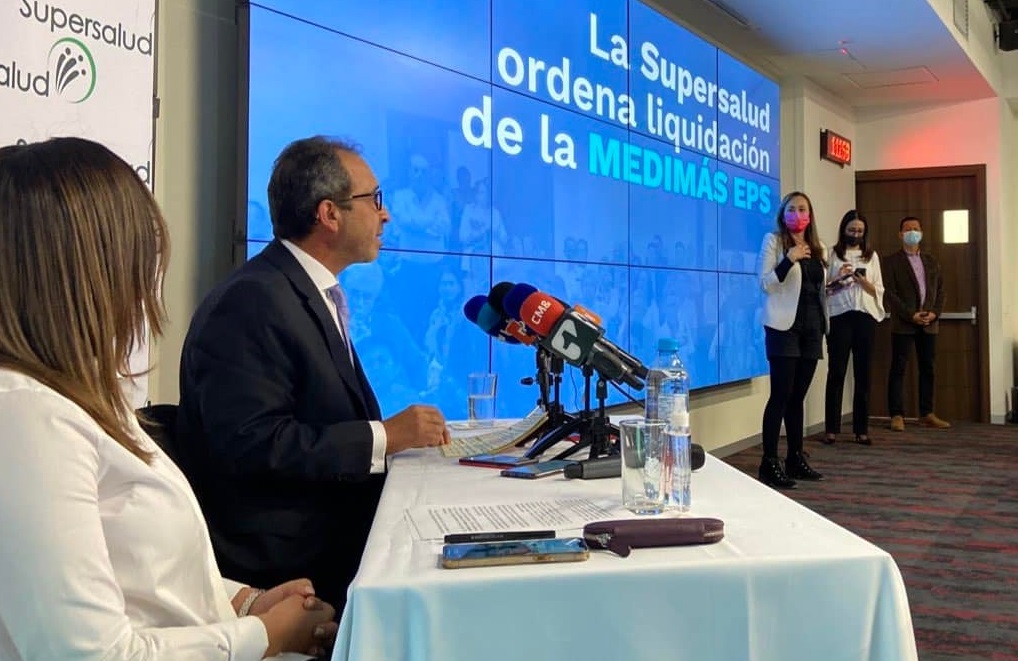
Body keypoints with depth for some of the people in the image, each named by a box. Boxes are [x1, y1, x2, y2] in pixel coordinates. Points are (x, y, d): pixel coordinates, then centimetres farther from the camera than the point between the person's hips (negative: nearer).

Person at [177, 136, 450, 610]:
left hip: (331, 533, 9)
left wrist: (403, 431, -3)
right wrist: (385, 436, -20)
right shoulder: (251, 301, -16)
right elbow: (254, 442, -23)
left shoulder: (317, 296, 14)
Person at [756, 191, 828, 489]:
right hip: (784, 327, -6)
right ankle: (769, 462, -7)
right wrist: (789, 259, -21)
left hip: (811, 327, 6)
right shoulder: (773, 241, -1)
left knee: (798, 395, 10)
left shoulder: (817, 248, 16)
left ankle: (796, 458, 16)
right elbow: (765, 283, -10)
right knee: (781, 394, -10)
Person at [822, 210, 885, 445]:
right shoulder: (833, 254, 5)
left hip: (865, 316, 3)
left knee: (863, 372, 2)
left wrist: (862, 281, -9)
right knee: (836, 371, -4)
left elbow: (878, 291, 9)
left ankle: (861, 429, 7)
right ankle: (831, 429, 0)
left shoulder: (872, 256, 13)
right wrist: (838, 279, -15)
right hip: (839, 316, -2)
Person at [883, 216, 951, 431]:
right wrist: (911, 315, -14)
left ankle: (926, 414, 14)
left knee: (927, 369, 7)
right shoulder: (892, 261, 0)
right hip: (903, 324, -5)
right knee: (898, 369, -4)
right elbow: (890, 293, -7)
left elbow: (940, 290, 12)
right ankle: (897, 415, -1)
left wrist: (934, 313, -4)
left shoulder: (931, 261, 16)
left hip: (929, 324, 5)